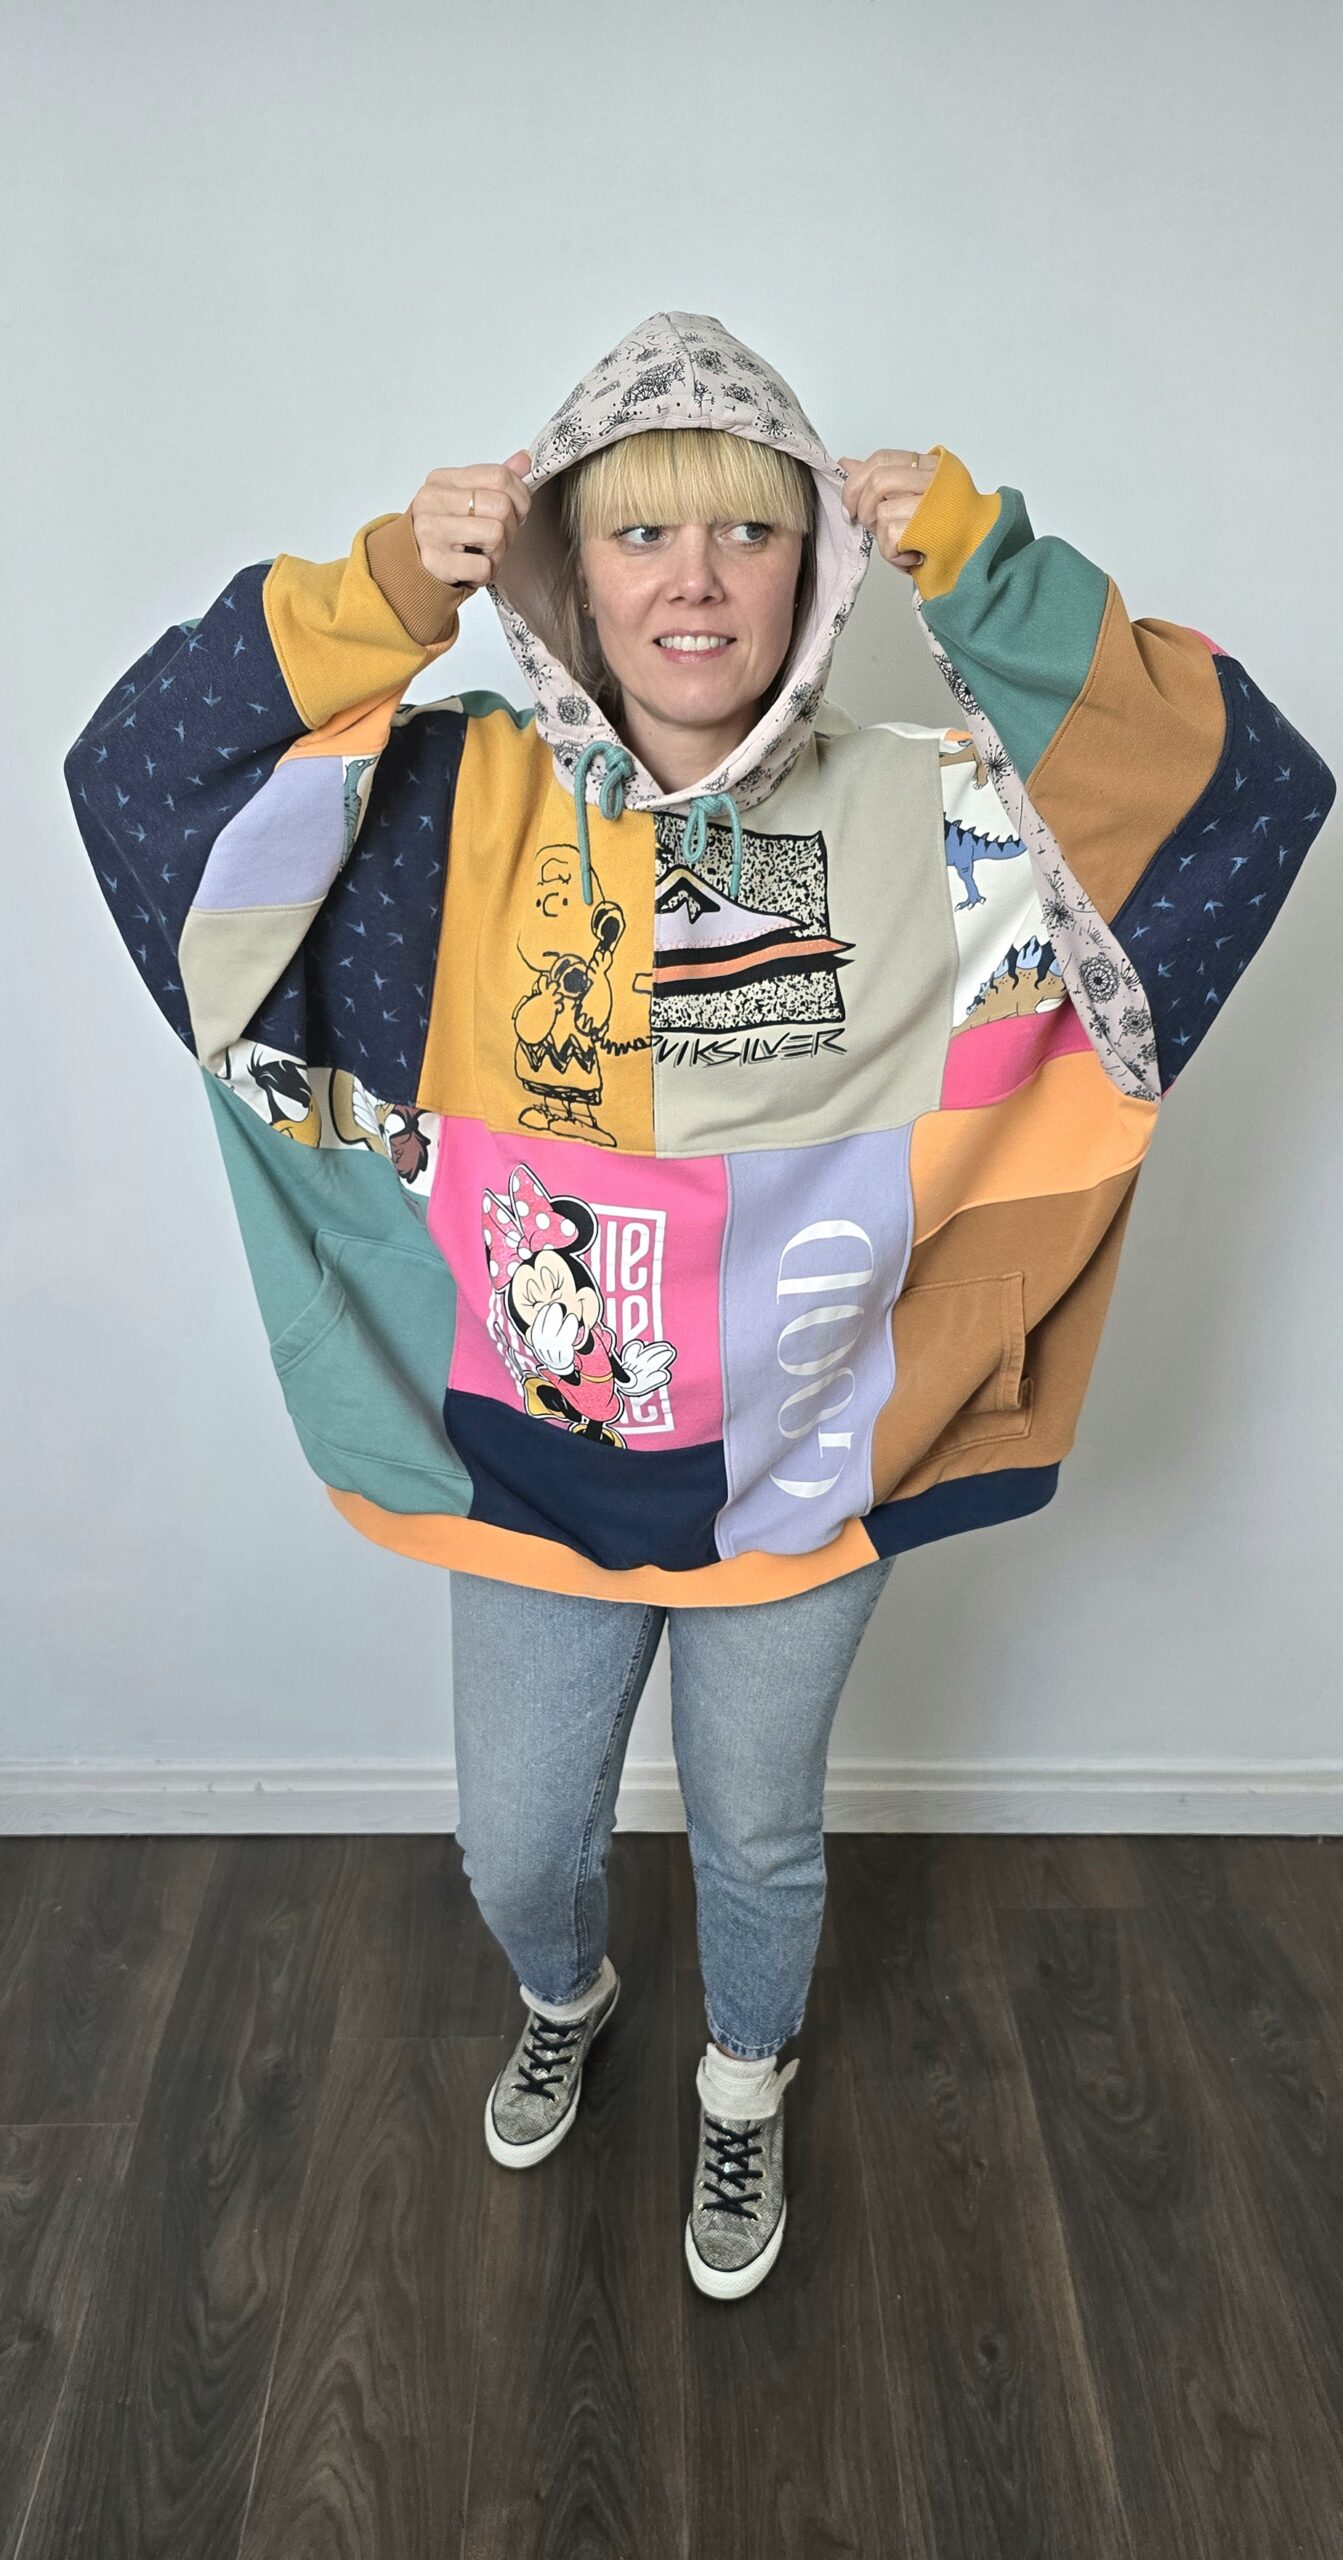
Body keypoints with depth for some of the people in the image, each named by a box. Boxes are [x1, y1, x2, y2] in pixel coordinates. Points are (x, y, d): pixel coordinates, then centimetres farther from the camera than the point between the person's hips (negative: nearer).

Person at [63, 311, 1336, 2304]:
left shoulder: (923, 827, -10)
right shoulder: (467, 812, -9)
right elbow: (143, 772, -11)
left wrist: (983, 570, -20)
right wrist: (389, 588, -23)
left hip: (802, 1468, 0)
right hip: (534, 1463, 1)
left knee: (758, 1838, 22)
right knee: (518, 1849, 21)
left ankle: (746, 2088, 56)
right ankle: (565, 2002, 59)